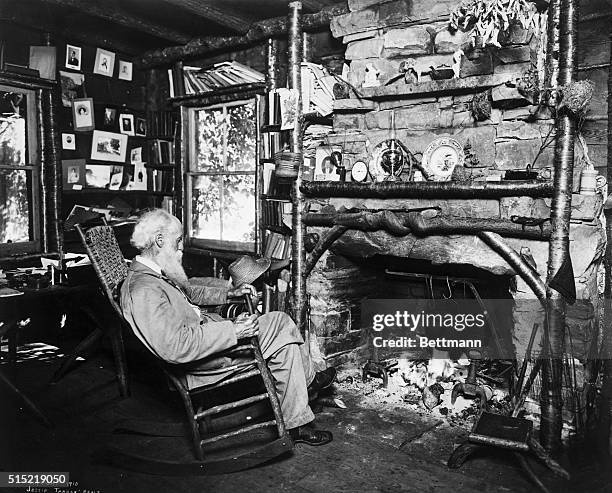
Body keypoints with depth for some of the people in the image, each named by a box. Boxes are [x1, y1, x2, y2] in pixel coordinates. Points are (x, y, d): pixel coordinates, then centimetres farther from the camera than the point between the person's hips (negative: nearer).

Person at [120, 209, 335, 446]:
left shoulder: (153, 273, 7)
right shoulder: (144, 292, -26)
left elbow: (189, 291, 24)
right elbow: (177, 348, -33)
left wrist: (229, 292, 10)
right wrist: (233, 331, -28)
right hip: (197, 363, -10)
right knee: (281, 326, -12)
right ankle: (307, 380, 16)